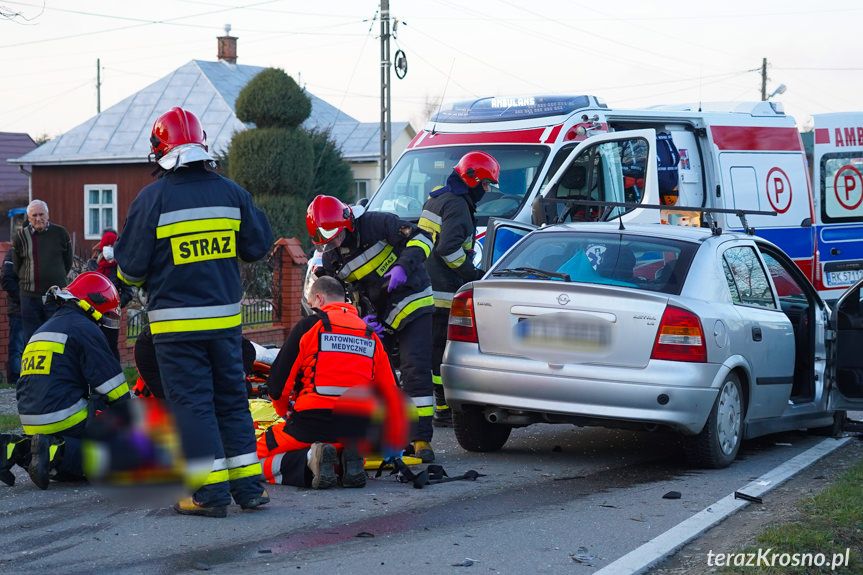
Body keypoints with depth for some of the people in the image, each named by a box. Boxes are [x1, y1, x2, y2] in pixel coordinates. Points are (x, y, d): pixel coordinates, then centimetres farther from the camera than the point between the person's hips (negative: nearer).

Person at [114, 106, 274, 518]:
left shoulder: (153, 199, -11)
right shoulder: (231, 193, 1)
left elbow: (131, 267, -7)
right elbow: (258, 246, 10)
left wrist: (125, 270, 16)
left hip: (176, 323, -4)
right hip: (225, 317, 4)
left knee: (191, 403, 1)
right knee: (231, 398, 14)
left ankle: (211, 492, 0)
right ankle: (249, 486, 16)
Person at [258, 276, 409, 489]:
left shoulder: (309, 325, 2)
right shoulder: (370, 335, 17)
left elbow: (279, 380, 2)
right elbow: (389, 393, 16)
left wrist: (285, 413, 23)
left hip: (312, 423, -5)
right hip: (358, 429, 5)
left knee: (260, 455, 13)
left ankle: (311, 462, -15)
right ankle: (348, 460, 0)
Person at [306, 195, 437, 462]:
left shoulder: (375, 224, -14)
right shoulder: (330, 260, 3)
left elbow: (420, 239, -15)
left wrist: (403, 266, -30)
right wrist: (363, 318, -9)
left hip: (413, 305, -6)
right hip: (379, 317, 6)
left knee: (415, 371, -15)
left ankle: (421, 440, -13)